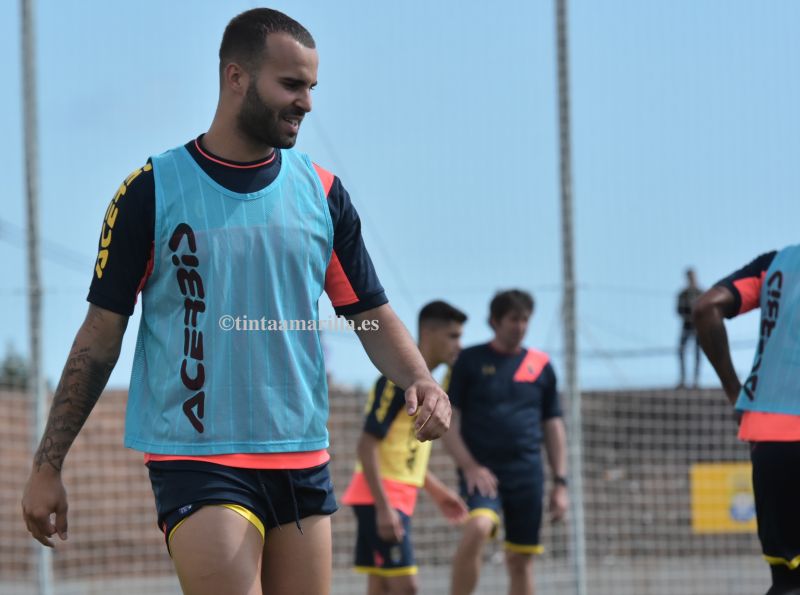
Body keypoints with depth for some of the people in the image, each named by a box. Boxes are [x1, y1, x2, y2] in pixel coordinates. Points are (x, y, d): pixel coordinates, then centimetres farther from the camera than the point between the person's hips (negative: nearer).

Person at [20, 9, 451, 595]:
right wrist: (48, 465, -1)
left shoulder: (322, 191, 8)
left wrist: (420, 380, -9)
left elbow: (372, 314, 12)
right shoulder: (152, 190, -3)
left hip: (303, 460, 5)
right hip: (196, 463, -4)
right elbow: (101, 334, 0)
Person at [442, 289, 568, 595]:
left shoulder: (541, 365, 12)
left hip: (527, 475, 4)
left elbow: (553, 427, 16)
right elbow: (448, 421, 0)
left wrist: (560, 482, 10)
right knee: (478, 528, -30)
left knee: (521, 560, 5)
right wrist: (469, 466, -13)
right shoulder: (470, 361, 3)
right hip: (482, 472, -4)